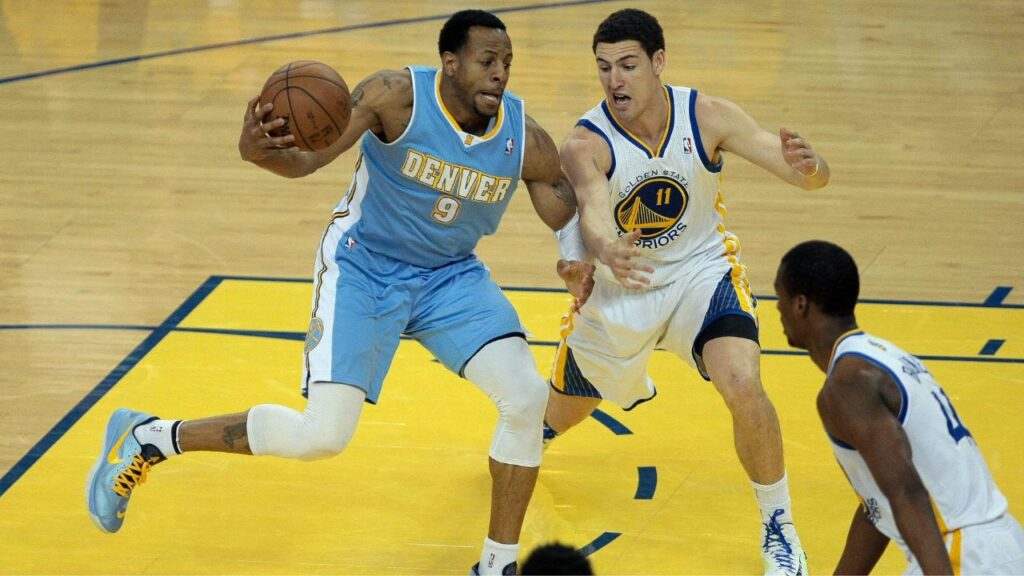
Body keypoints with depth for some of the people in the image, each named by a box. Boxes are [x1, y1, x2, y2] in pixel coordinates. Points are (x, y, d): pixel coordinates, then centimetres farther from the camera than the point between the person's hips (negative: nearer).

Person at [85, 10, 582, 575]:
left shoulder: (526, 140, -14)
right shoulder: (396, 95, -24)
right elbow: (307, 158, -28)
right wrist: (260, 150, -51)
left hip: (451, 276, 4)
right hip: (363, 267, -4)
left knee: (526, 396, -16)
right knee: (322, 434, -14)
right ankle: (147, 438, 5)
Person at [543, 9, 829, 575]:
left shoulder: (708, 117, -20)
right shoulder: (586, 143, -25)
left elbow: (811, 176, -22)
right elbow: (593, 211, -44)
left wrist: (807, 164, -48)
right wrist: (606, 250, -69)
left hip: (700, 271, -1)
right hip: (619, 284, 1)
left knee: (744, 387, -27)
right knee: (564, 411, 19)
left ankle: (779, 528, -4)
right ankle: (535, 431, 62)